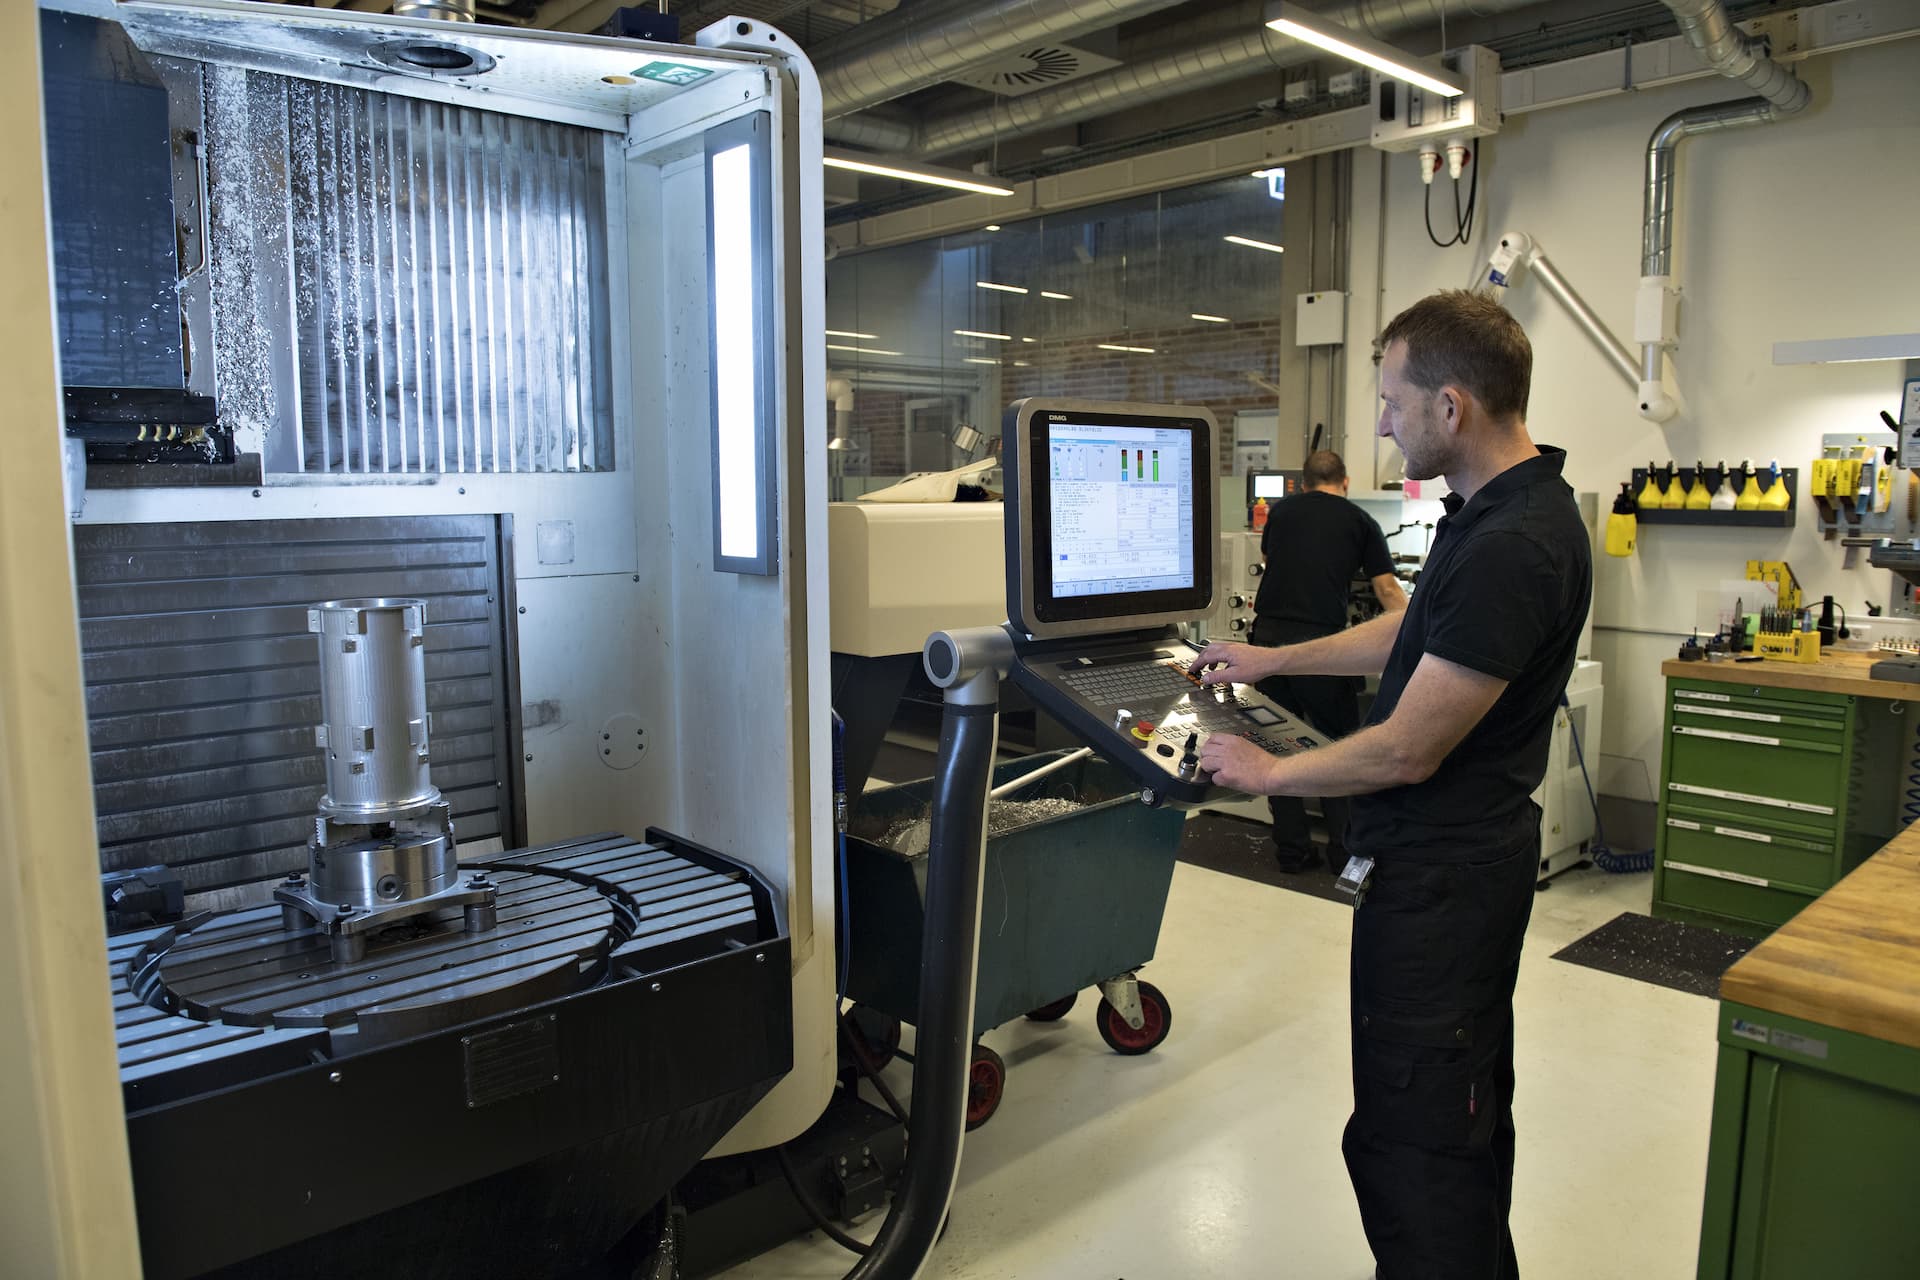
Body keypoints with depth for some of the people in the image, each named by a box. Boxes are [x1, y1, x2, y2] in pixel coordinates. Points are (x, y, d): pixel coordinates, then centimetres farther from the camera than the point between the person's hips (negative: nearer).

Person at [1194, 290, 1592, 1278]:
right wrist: (1275, 660, 22)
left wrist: (1267, 774, -10)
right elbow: (1412, 636, 20)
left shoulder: (1511, 548, -27)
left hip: (1438, 878, -11)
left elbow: (1405, 751, -24)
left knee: (1409, 1140, 1)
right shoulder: (1500, 509, 6)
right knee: (1469, 1114, 25)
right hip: (1469, 855, 11)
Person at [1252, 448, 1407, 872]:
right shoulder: (1360, 522, 8)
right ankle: (1344, 847, 13)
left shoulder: (1281, 510, 15)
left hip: (1268, 635, 3)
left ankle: (1291, 848, 14)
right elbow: (1388, 591, 5)